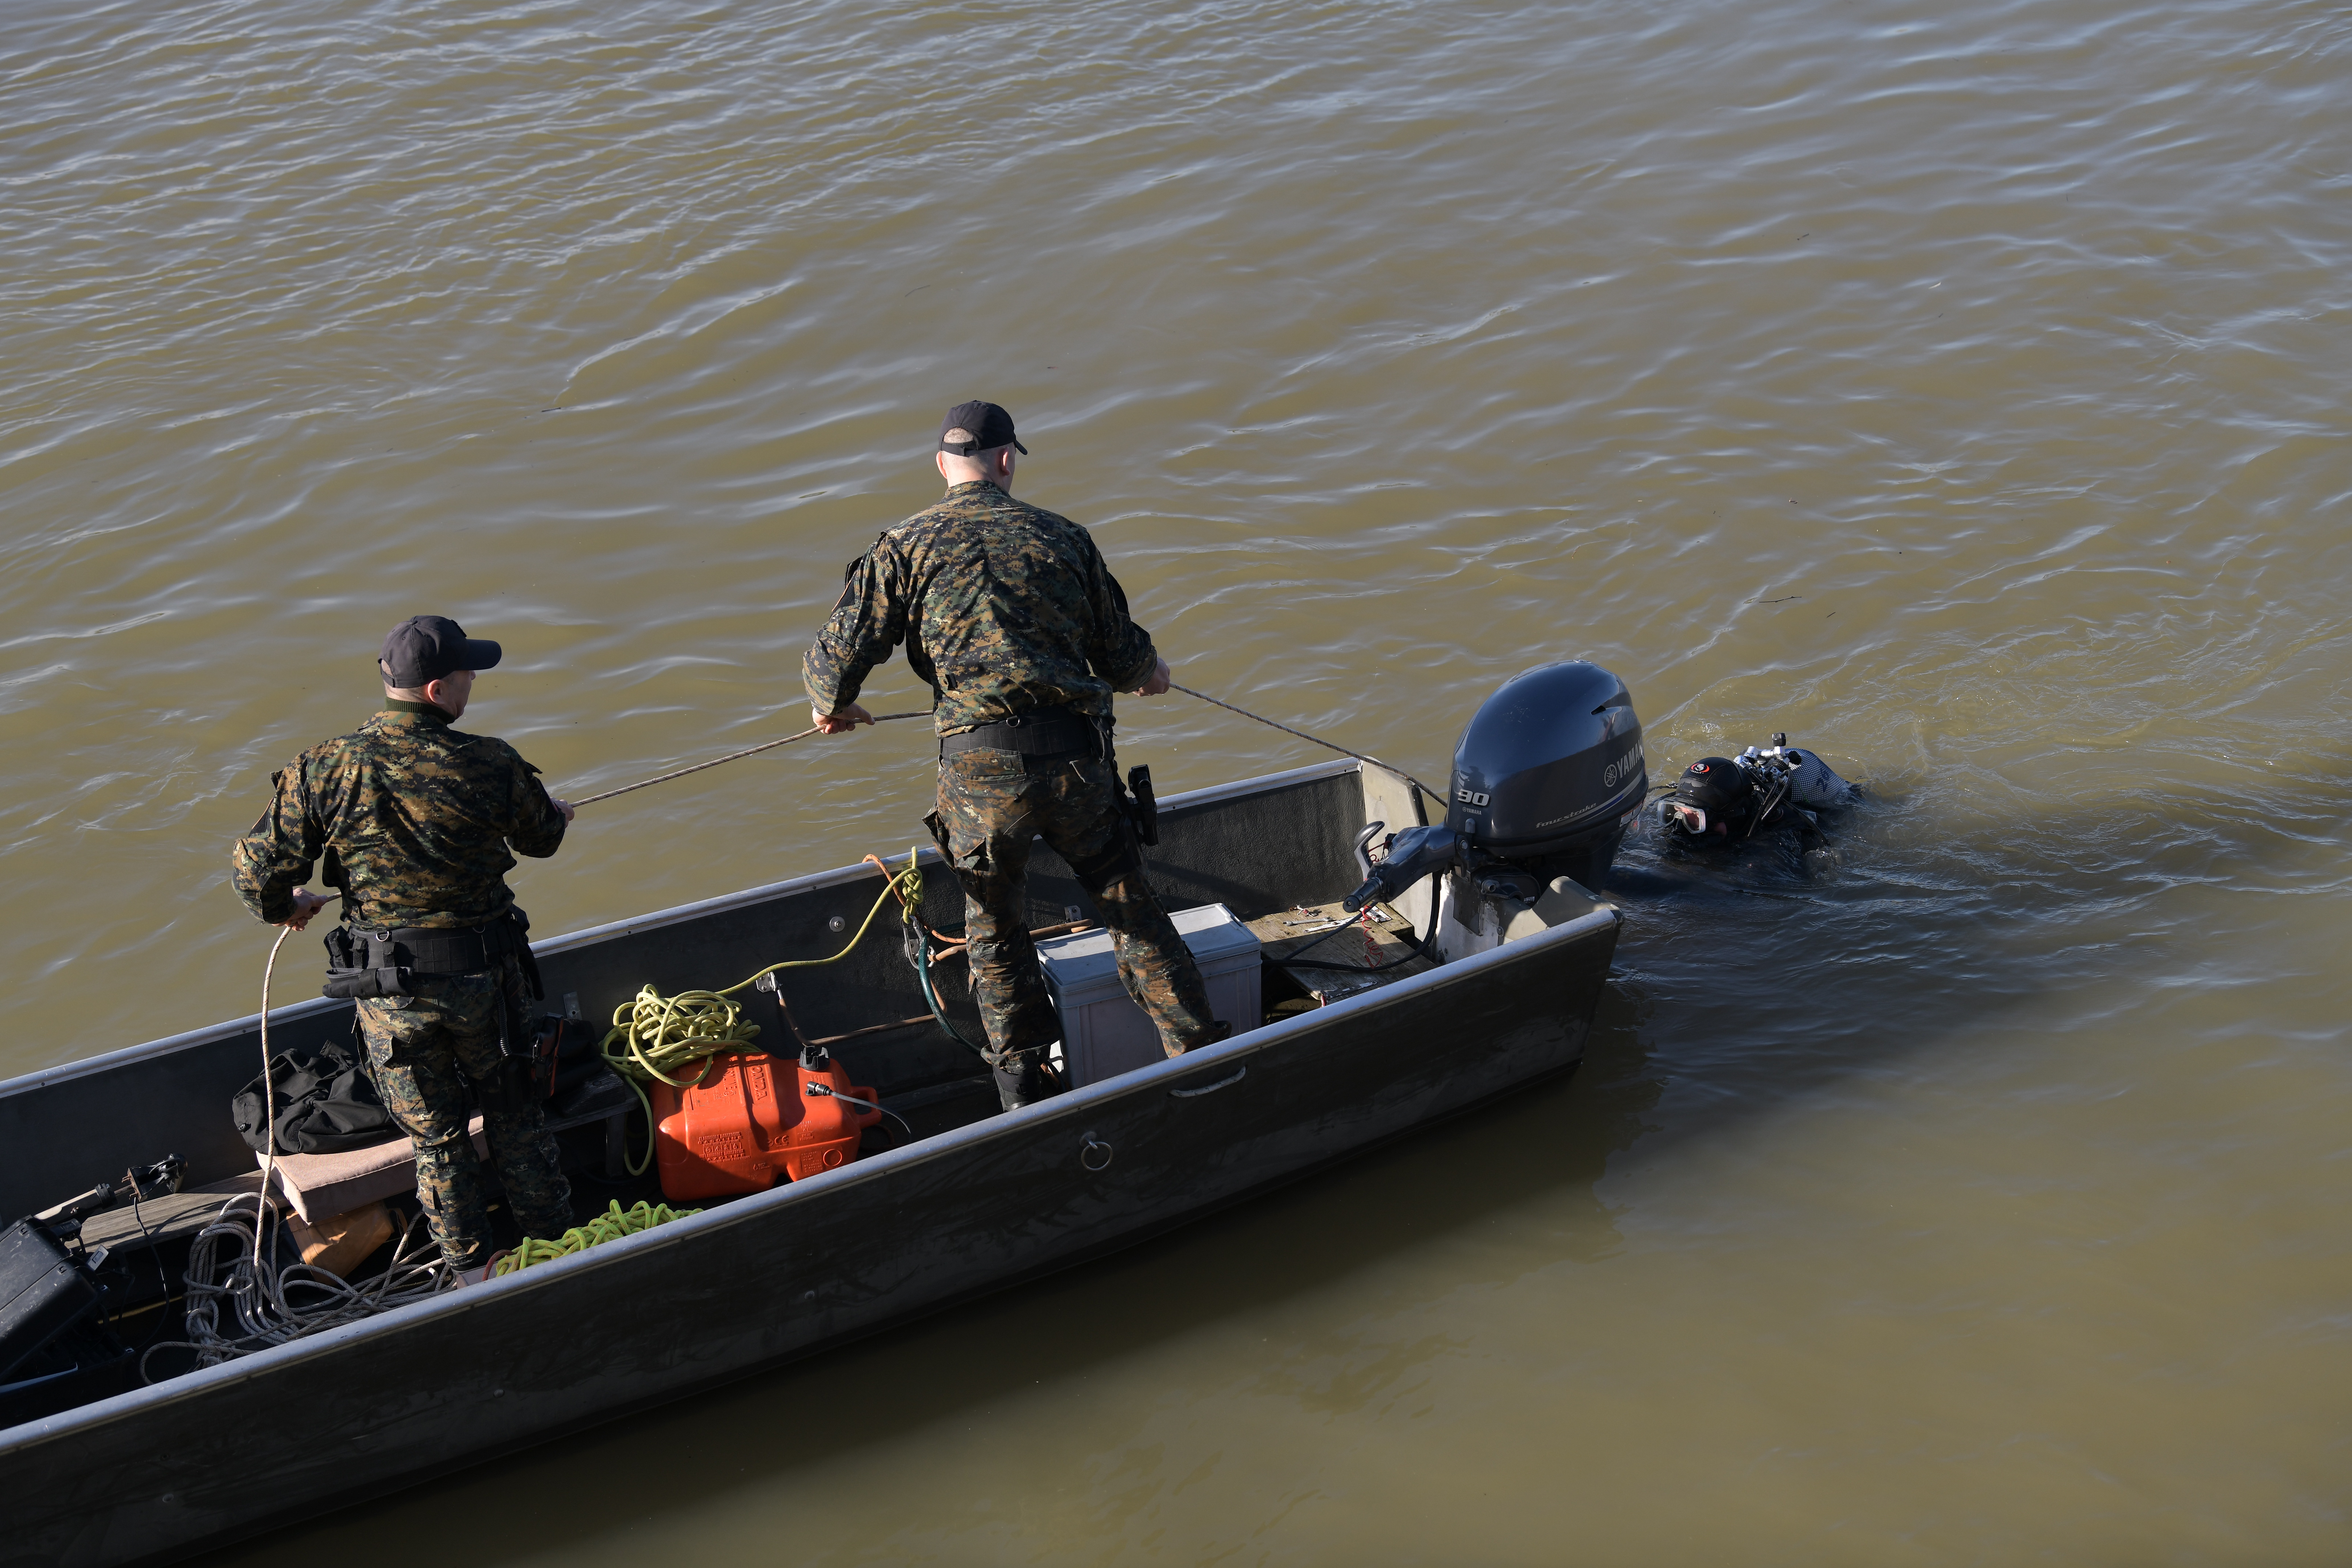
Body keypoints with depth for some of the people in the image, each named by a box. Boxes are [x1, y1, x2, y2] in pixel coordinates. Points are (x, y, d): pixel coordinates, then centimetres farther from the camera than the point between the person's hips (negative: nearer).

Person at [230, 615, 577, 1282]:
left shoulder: (325, 770, -13)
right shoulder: (490, 766, -14)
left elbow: (255, 870, -10)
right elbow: (541, 838, 5)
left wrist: (286, 904, 14)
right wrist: (556, 813, 31)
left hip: (387, 991, 0)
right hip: (482, 976, 0)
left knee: (434, 1134, 17)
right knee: (514, 1113, 21)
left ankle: (472, 1270, 31)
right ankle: (554, 1247, 36)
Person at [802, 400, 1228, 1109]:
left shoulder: (905, 548, 4)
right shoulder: (1063, 536, 10)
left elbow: (838, 658, 0)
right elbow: (1121, 650, 14)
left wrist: (830, 706, 23)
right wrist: (1150, 671, 38)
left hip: (979, 770, -1)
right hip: (1077, 758, 1)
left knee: (996, 932, 19)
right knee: (1131, 908, 19)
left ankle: (1026, 1097, 26)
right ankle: (1201, 1054, 24)